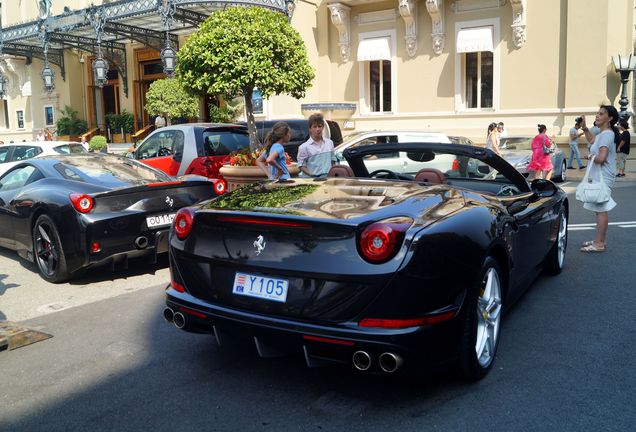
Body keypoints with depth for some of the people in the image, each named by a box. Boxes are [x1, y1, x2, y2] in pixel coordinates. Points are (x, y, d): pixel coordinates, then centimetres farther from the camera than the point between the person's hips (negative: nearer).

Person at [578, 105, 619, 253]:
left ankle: (599, 244, -4)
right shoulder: (602, 134, 14)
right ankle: (600, 240, 23)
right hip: (598, 177, 10)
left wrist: (591, 157, -7)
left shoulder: (607, 134, -17)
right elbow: (591, 139, 38)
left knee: (601, 210, -7)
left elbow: (601, 158, -27)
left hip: (603, 178, -10)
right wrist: (584, 127, 26)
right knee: (600, 210, 15)